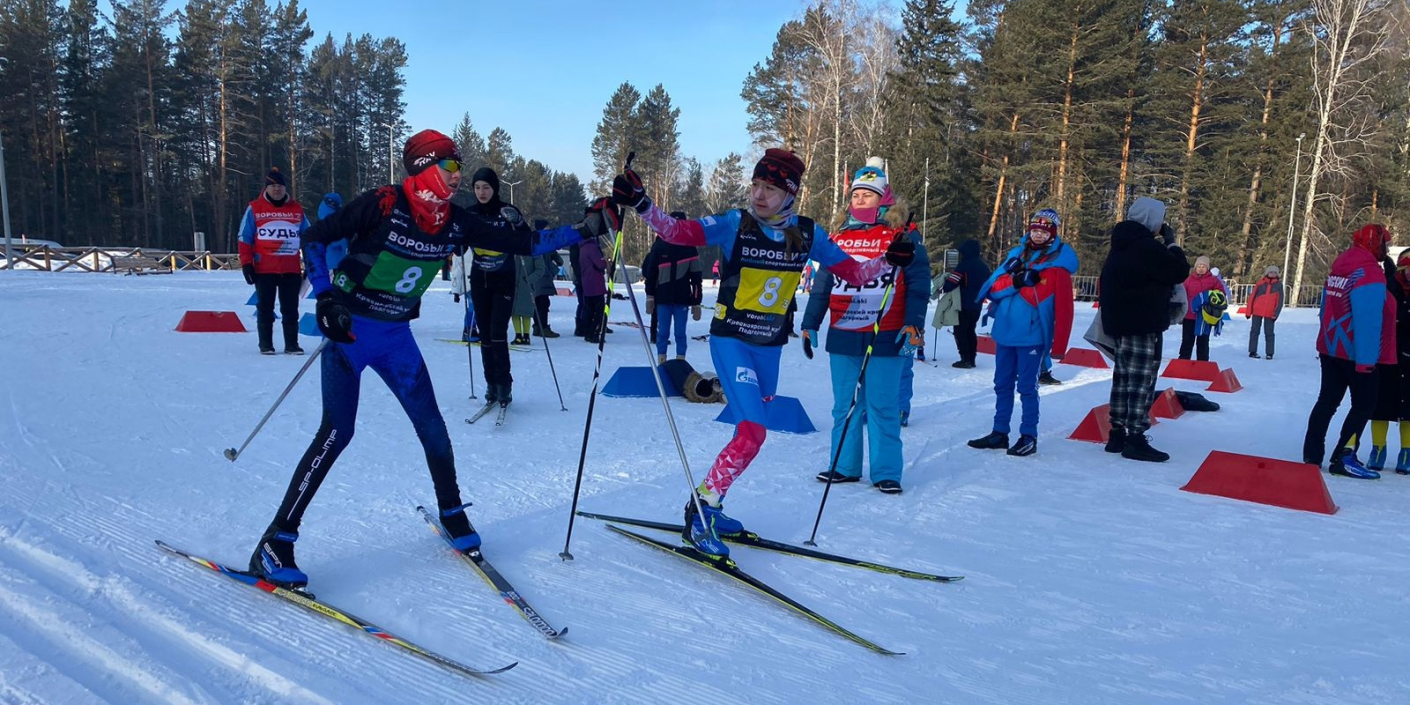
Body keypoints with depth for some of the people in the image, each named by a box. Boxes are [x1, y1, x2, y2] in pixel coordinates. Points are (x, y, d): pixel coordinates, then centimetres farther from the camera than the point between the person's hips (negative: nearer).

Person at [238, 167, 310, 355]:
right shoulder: (254, 209, 2)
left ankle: (292, 344, 12)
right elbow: (245, 238, 2)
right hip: (264, 269, -2)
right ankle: (265, 344, 13)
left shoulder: (297, 210, 9)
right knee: (265, 309, 6)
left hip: (292, 269, 2)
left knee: (291, 309, 5)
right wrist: (246, 264, -4)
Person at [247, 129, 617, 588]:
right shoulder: (383, 204, -17)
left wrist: (587, 228, -5)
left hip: (396, 335, 5)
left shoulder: (453, 223, -2)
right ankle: (275, 543, -3)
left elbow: (523, 244, 1)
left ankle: (452, 514, 25)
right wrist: (326, 299, -20)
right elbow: (314, 239, -10)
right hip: (349, 329, -5)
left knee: (431, 426, 3)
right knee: (337, 432, -13)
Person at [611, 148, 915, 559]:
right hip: (732, 340, -5)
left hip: (770, 345, 5)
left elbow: (853, 272, 5)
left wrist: (889, 261, -10)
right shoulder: (735, 224, -11)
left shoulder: (807, 234, 0)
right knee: (752, 433, -16)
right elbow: (677, 232, -19)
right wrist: (640, 204, -33)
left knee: (750, 433, 11)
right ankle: (699, 512, -1)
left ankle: (708, 505, 28)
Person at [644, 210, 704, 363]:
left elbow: (696, 277, 2)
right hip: (663, 298, 0)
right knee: (662, 332, 5)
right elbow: (650, 272, 5)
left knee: (680, 333, 5)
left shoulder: (690, 248, 1)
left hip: (682, 299, 0)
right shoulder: (659, 246, 1)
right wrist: (650, 296, 2)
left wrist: (696, 302, -1)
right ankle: (661, 362, 14)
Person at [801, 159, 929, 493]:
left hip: (886, 338, -4)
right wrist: (810, 323, 11)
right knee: (844, 405, 10)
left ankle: (886, 472, 10)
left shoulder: (902, 235, -1)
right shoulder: (839, 235, 11)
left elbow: (918, 282, -3)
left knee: (883, 407, 0)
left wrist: (913, 324, -12)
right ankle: (844, 466, 21)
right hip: (842, 337, 4)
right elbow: (822, 283, 15)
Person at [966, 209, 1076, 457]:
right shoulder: (1017, 255, 10)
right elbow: (994, 286, 2)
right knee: (1002, 385, 12)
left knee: (1027, 387, 0)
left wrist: (1059, 345, -13)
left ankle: (1029, 437, 12)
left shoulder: (1058, 263, -5)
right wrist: (1016, 280, -17)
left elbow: (1063, 308, -9)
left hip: (1032, 336, -5)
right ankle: (999, 433, 22)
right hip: (1004, 332, 6)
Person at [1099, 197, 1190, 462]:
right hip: (1143, 325, -10)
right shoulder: (1147, 246, -17)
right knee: (1142, 380, -7)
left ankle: (1117, 434, 18)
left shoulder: (1122, 244, 14)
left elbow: (1106, 282, 19)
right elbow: (1180, 271, -13)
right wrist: (1172, 243, 0)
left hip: (1120, 321, 10)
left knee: (1123, 377, 13)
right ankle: (1135, 439, -7)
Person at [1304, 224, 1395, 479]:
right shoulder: (1369, 273, -19)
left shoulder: (1340, 267, 8)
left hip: (1331, 349, 8)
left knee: (1327, 401, 12)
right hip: (1356, 353, -8)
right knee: (1364, 405, 3)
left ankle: (1311, 456, 12)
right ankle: (1343, 458, 0)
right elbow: (1368, 320, -24)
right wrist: (1366, 359, -25)